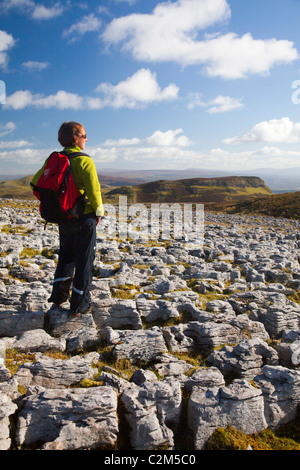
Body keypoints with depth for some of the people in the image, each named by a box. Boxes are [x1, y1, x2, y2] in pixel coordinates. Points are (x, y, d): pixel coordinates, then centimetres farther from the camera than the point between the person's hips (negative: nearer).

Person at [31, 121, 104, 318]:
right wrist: (99, 211, -3)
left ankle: (59, 297, 27)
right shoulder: (84, 161, -14)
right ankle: (79, 306, 13)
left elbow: (36, 182, 6)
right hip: (84, 217, -6)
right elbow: (93, 190, -20)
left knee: (66, 257, 23)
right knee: (84, 260, 6)